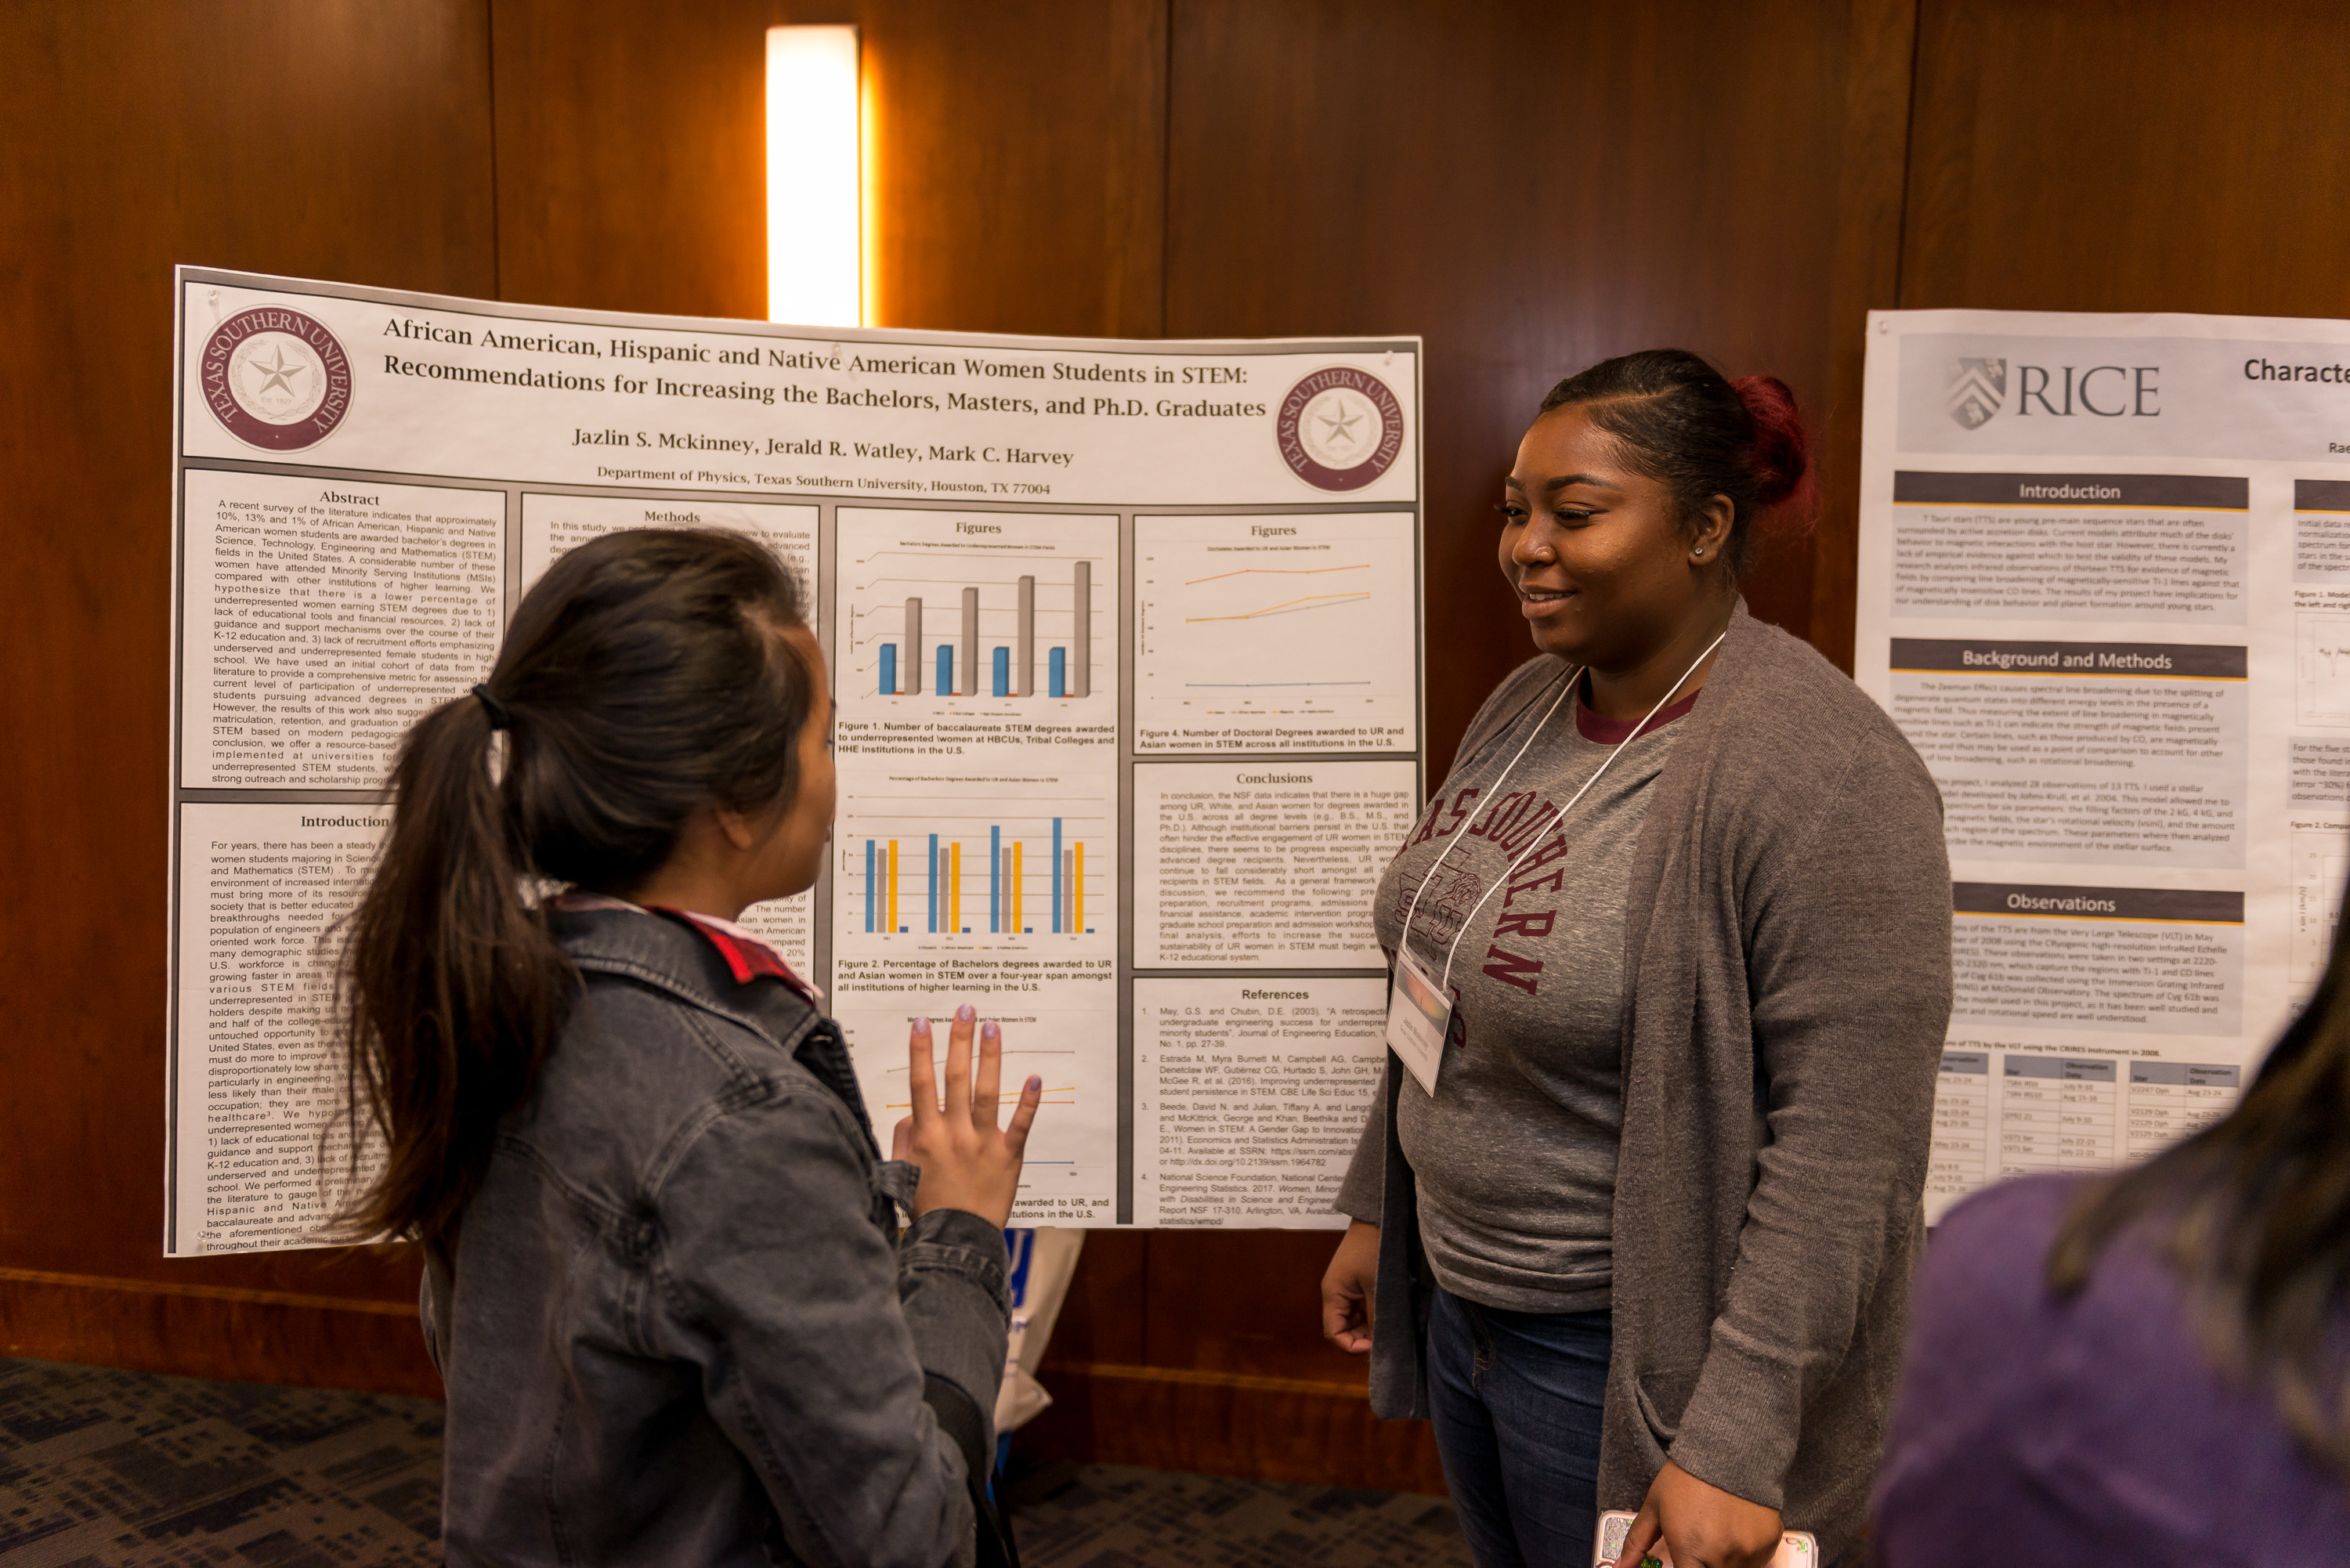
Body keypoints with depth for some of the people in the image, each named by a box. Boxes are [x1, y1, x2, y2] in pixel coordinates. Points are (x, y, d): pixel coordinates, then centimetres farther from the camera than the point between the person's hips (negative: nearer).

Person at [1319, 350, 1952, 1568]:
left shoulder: (1819, 777, -24)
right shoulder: (1527, 703, 1)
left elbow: (1843, 1152, -25)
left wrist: (1735, 1446, -25)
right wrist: (1375, 1210, 14)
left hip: (1631, 1358, -7)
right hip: (1458, 1300, 8)